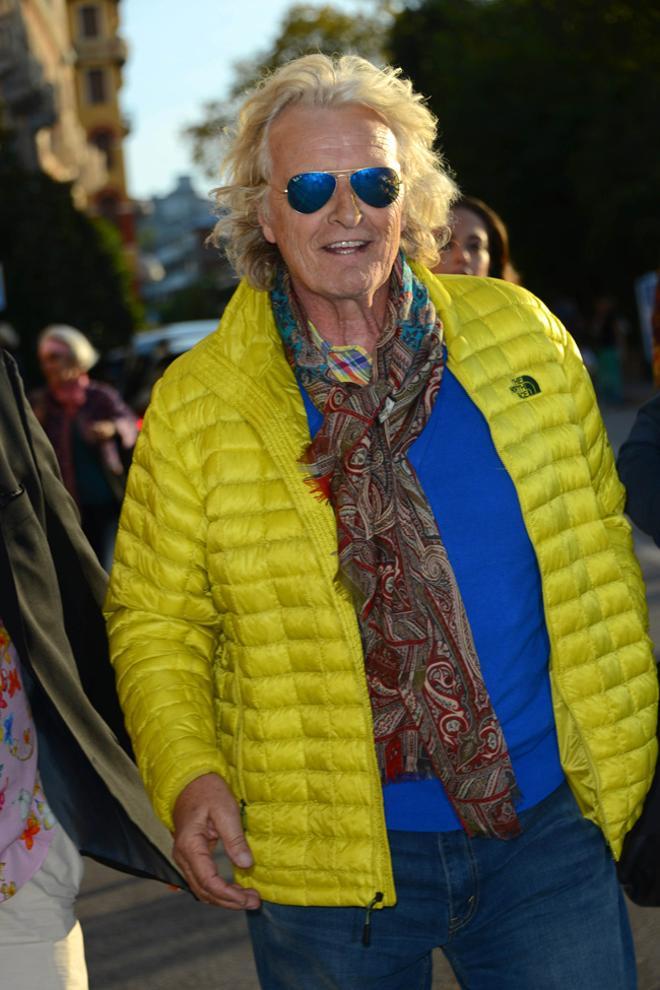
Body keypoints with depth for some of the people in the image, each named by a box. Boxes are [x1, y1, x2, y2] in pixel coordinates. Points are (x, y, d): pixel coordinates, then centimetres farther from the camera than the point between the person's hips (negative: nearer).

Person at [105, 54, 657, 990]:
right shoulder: (194, 405, -3)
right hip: (331, 855, -1)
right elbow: (154, 619, 2)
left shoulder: (522, 334, 2)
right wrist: (187, 773, -13)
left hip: (551, 819, 2)